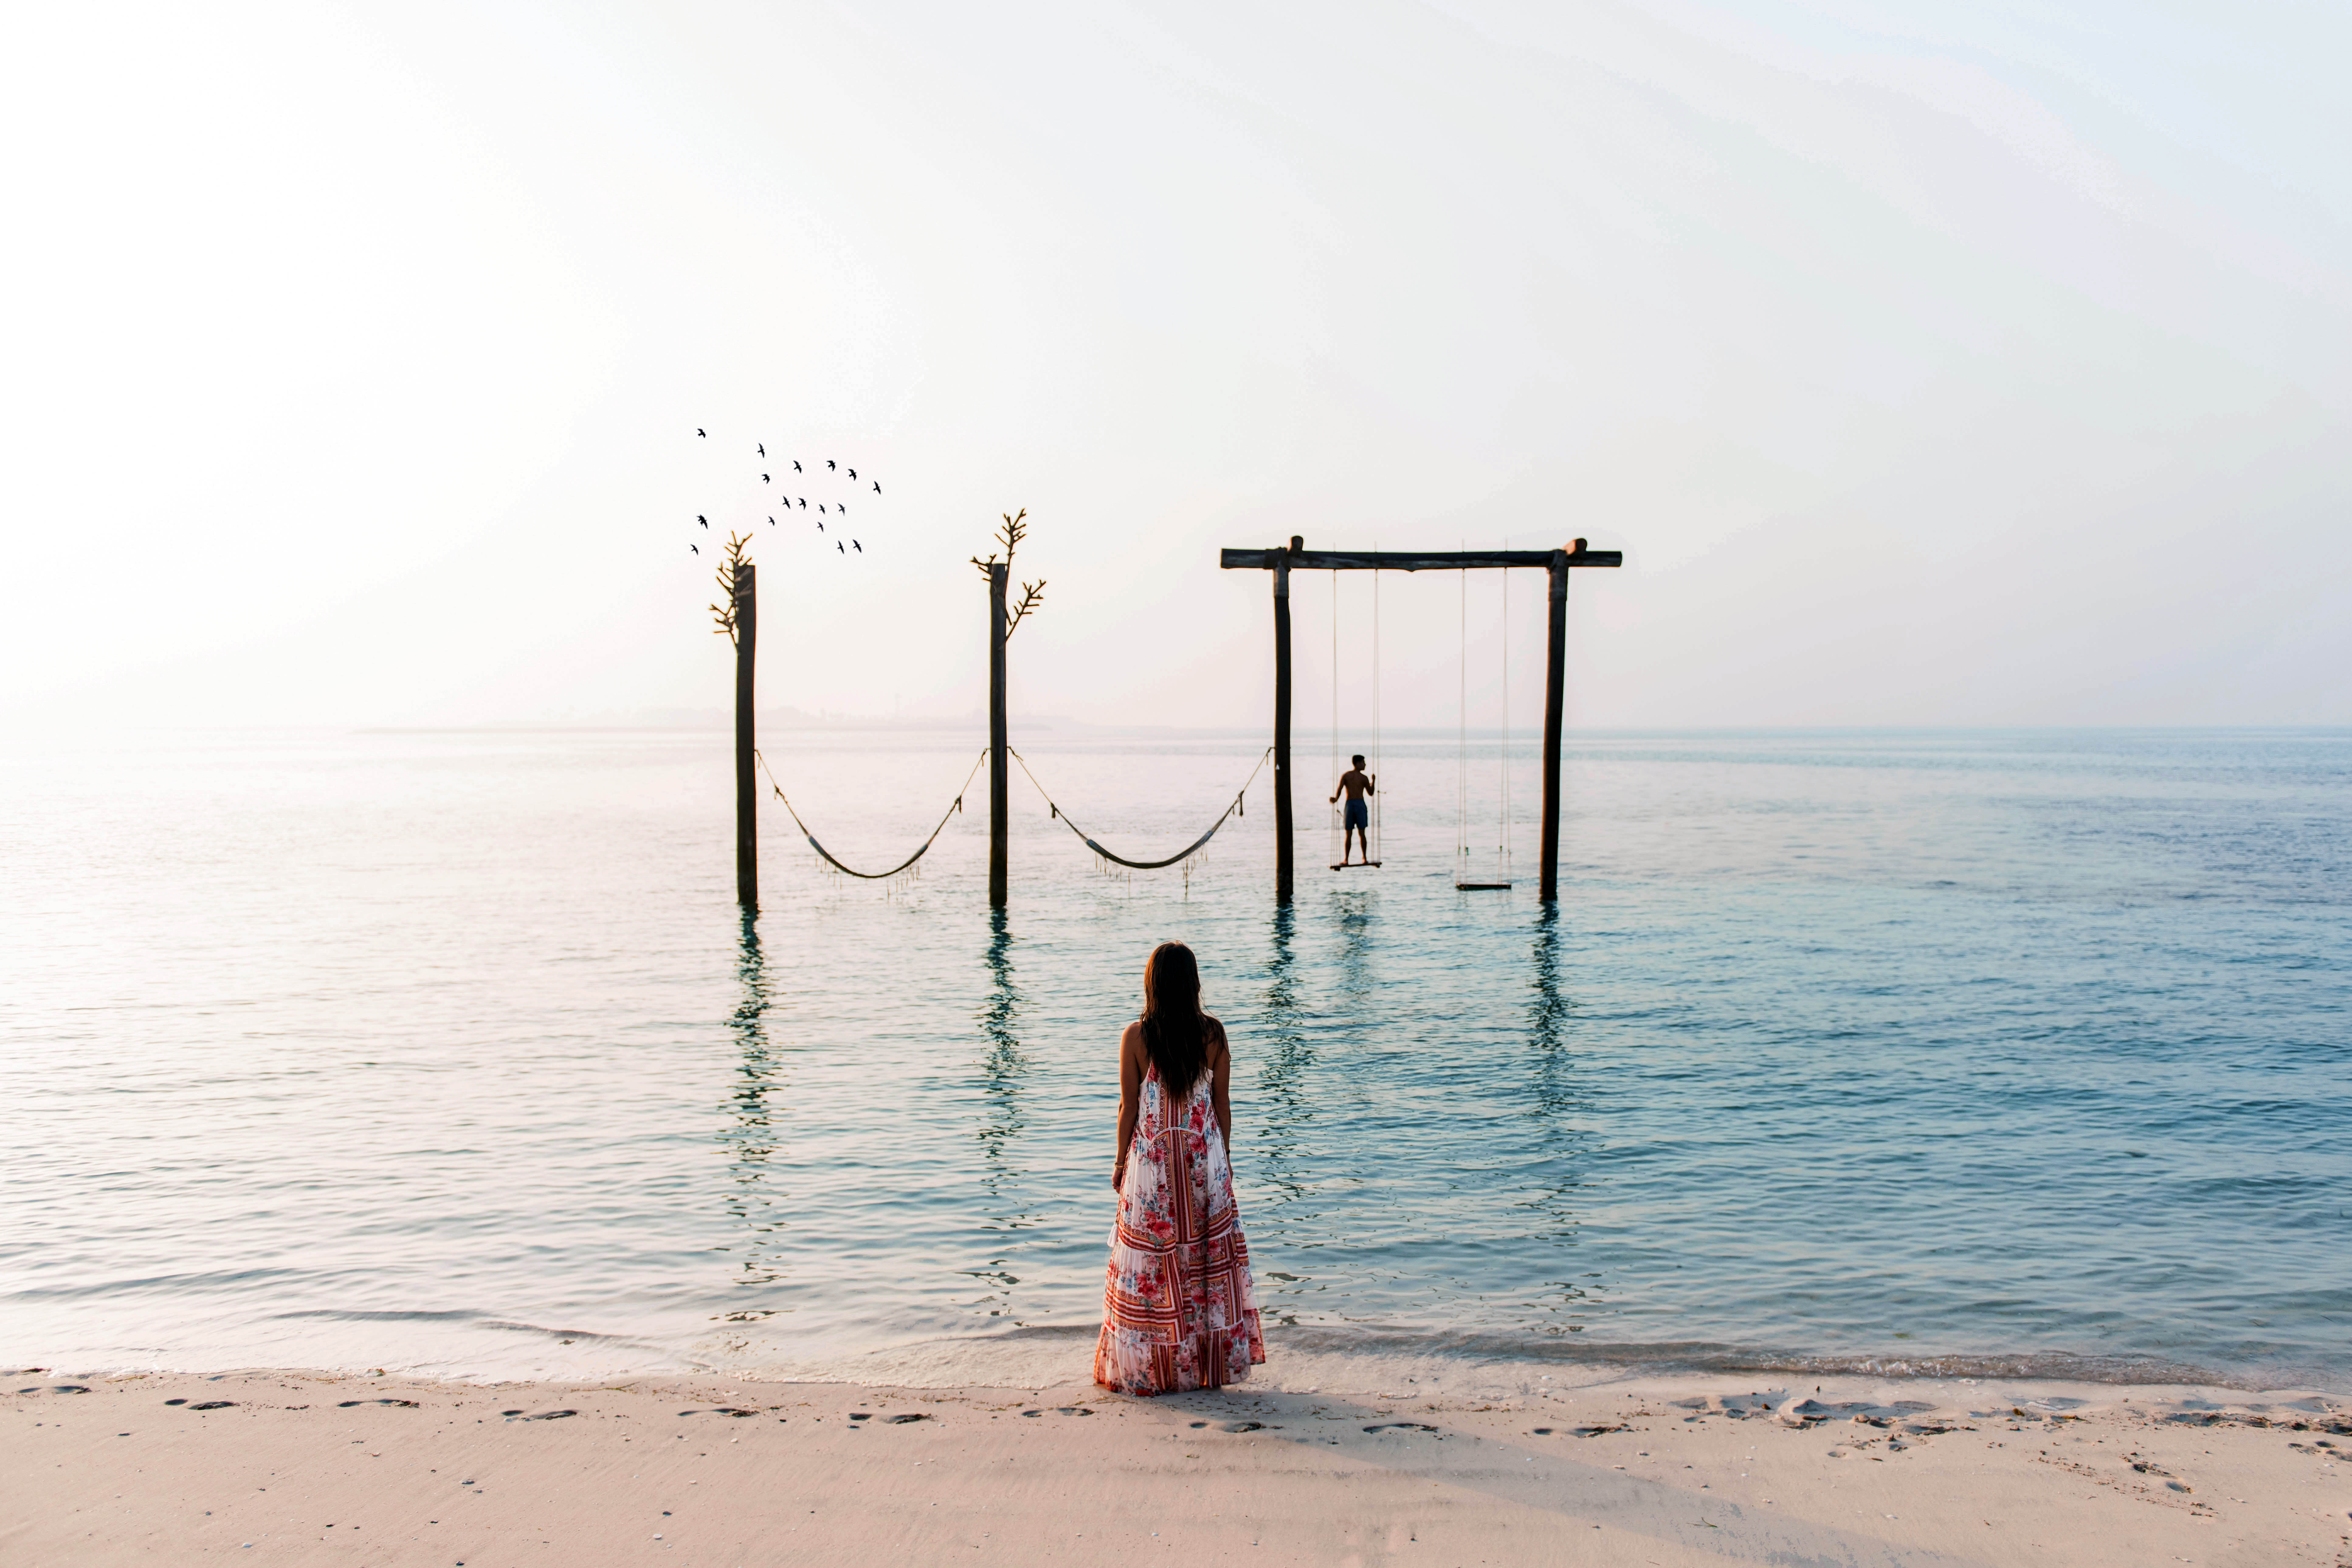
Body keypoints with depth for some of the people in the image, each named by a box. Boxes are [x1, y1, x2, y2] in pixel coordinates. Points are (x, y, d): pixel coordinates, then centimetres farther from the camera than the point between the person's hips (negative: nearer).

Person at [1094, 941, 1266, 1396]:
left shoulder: (1136, 1037, -12)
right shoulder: (1213, 1034, -6)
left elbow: (1129, 1108, -7)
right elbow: (1222, 1105, 0)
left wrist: (1122, 1162, 6)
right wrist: (1223, 1157, 13)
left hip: (1151, 1162, -2)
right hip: (1204, 1159, 2)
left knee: (1149, 1264, 8)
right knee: (1208, 1256, 12)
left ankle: (1149, 1369, 15)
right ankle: (1211, 1363, 19)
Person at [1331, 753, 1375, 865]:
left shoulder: (1345, 776, 4)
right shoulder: (1364, 778, 0)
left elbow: (1339, 790, -9)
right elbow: (1370, 793, 9)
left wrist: (1336, 800, 2)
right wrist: (1373, 781, 21)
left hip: (1349, 805, 1)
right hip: (1361, 804, -1)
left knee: (1349, 835, 6)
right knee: (1362, 834, 2)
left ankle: (1346, 860, 5)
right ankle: (1365, 859, 3)